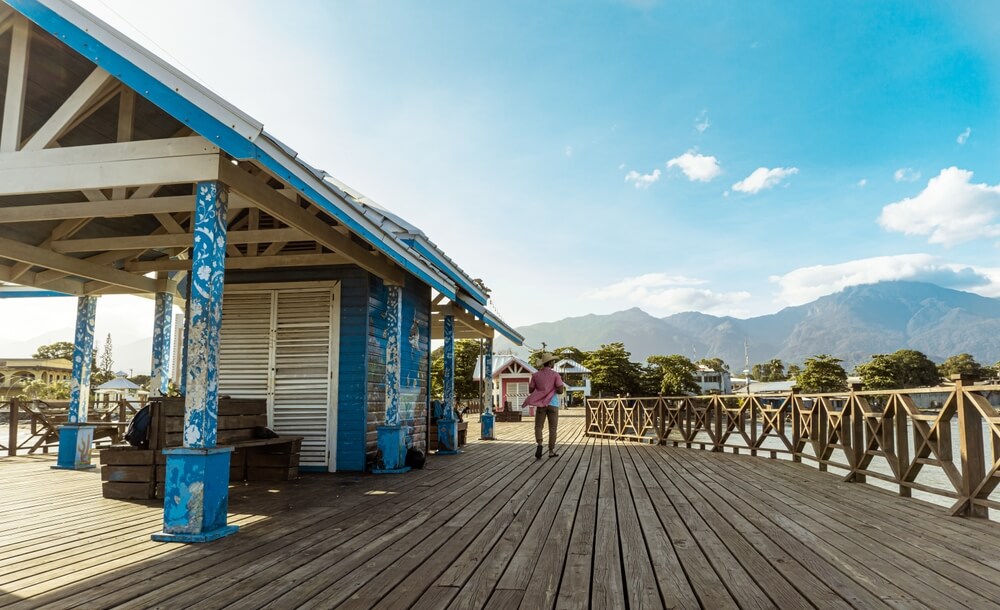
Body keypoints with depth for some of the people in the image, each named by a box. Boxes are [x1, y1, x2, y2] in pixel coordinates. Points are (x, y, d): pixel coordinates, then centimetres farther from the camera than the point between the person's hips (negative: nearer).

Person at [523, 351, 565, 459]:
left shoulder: (536, 375, 2)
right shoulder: (555, 374, -6)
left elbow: (531, 390, 3)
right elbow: (560, 390, -12)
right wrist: (554, 389, 10)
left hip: (541, 404, 2)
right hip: (553, 403, -1)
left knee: (538, 426, 9)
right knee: (552, 428, 9)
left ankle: (539, 444, -17)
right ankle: (551, 451, 12)